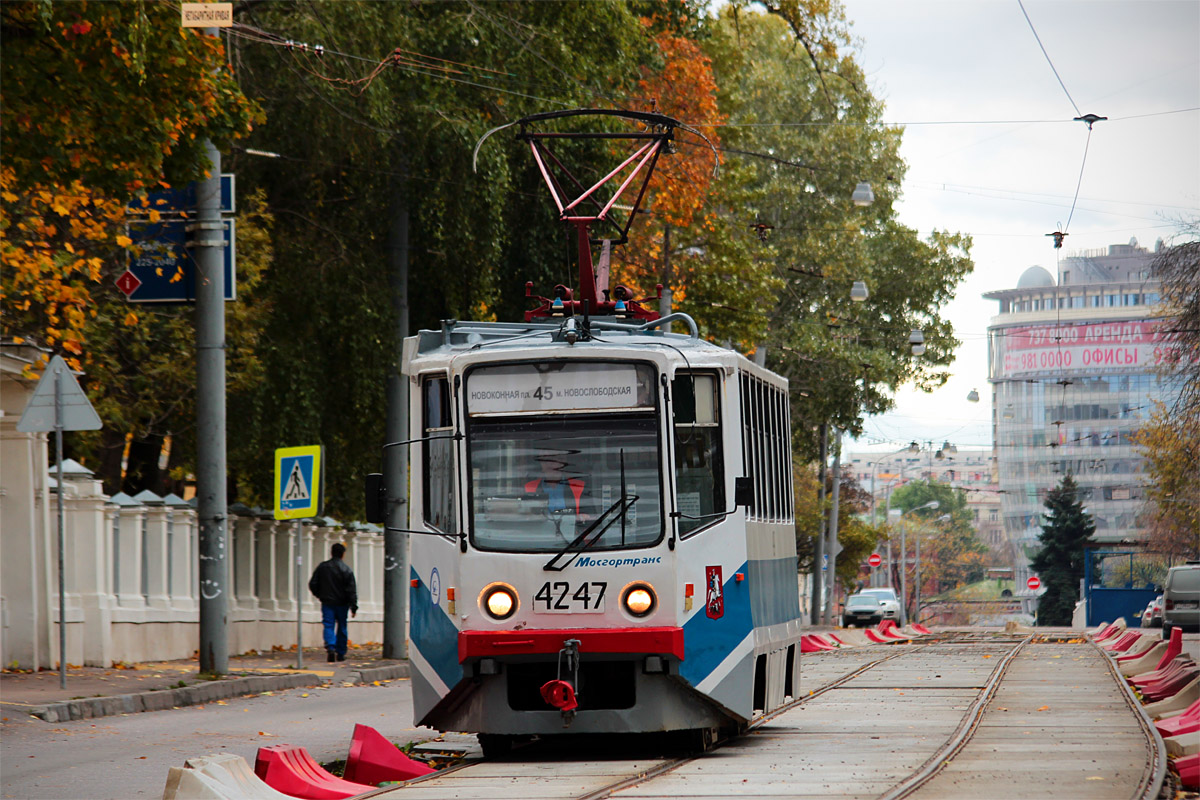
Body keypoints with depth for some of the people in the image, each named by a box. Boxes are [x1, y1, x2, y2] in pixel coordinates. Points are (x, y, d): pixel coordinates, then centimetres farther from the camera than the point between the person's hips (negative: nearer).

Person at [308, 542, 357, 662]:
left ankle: (330, 647, -25)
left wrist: (319, 595, 19)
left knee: (328, 626, -1)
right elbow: (352, 590, -9)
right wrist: (354, 607, -7)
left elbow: (312, 584, 2)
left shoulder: (322, 567, -1)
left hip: (327, 602, 1)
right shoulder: (347, 570, -7)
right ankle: (340, 654, 17)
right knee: (342, 628, 11)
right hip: (342, 603, -1)